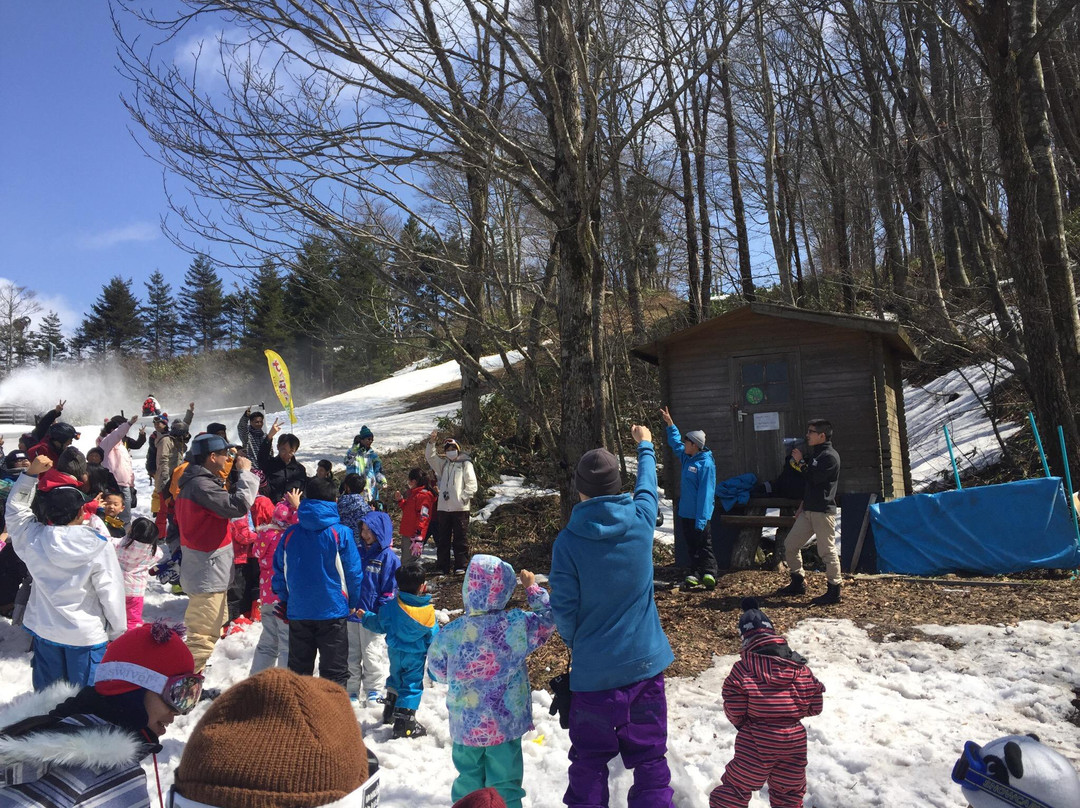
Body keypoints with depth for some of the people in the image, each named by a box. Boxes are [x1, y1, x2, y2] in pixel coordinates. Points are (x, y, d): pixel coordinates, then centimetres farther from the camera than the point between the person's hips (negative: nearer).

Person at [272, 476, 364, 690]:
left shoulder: (290, 534, 0)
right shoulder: (341, 533, -11)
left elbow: (280, 573, 7)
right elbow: (354, 573, -8)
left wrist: (284, 601, 21)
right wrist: (354, 604, 7)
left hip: (297, 612, 4)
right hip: (333, 612, -3)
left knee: (298, 667, 17)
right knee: (334, 670, 5)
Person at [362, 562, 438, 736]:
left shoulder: (392, 606, -15)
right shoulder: (428, 611, -19)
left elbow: (379, 625, 0)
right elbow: (434, 637, -8)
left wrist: (366, 617, 19)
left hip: (396, 652, 4)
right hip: (416, 656, -4)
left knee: (395, 679, 25)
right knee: (412, 685, 5)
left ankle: (389, 713, 41)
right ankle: (404, 725, 5)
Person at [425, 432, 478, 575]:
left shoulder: (465, 464, 4)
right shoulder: (443, 464, 19)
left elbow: (471, 484, -3)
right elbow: (430, 456, 11)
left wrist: (463, 498, -13)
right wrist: (431, 441, -2)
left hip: (460, 508, -5)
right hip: (443, 508, 5)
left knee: (460, 538, -1)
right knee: (442, 539, 8)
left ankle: (460, 566, 5)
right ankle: (443, 567, 15)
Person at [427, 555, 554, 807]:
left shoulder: (448, 635, -15)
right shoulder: (517, 626, -20)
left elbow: (438, 673, 2)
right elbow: (548, 617, -3)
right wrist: (532, 587, 7)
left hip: (464, 727, 2)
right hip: (505, 726, -2)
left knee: (468, 779, 21)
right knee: (504, 786, 13)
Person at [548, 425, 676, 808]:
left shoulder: (568, 540, -15)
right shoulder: (640, 520, -9)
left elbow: (563, 609, -10)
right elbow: (647, 486, 14)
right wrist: (645, 446, 32)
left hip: (592, 671, -2)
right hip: (645, 662, 2)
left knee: (589, 761, 15)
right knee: (650, 756, 14)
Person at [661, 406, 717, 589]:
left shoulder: (706, 464, -17)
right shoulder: (686, 457, 8)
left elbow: (706, 493, -21)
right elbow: (675, 442, 27)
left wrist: (701, 519, -23)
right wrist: (670, 423, 22)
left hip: (699, 516, -8)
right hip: (685, 513, 8)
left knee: (704, 546, -4)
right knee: (692, 546, 12)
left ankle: (709, 573, -3)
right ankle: (695, 574, 17)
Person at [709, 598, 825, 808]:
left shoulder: (742, 669, -14)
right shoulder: (800, 668, -1)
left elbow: (734, 712, -11)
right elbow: (814, 707, 5)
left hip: (756, 744, -4)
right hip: (794, 742, 4)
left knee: (735, 788, 9)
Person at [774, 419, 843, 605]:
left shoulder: (830, 457, -12)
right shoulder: (816, 455, 19)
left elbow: (813, 478, -20)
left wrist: (801, 462, -9)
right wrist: (803, 505, 20)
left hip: (823, 511, -10)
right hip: (808, 511, 10)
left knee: (827, 550, -5)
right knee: (790, 545, 11)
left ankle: (834, 592, 4)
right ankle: (798, 583, 22)